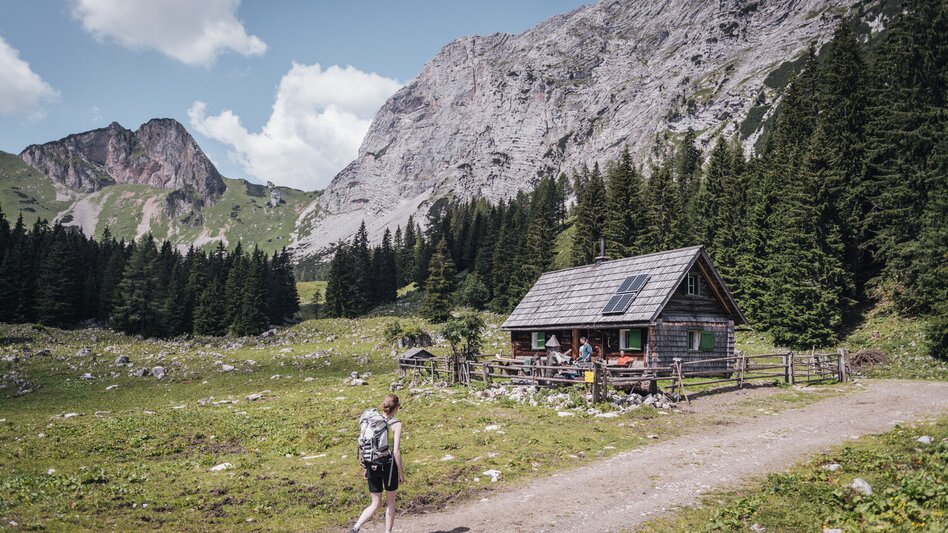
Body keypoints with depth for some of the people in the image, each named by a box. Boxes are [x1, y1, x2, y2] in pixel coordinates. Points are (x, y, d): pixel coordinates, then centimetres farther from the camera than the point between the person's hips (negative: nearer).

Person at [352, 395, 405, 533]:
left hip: (373, 466, 4)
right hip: (389, 465, -4)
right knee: (390, 503, 17)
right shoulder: (396, 424, -11)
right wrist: (401, 472, -6)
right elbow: (396, 451, -14)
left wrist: (366, 467, 15)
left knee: (375, 504, 15)